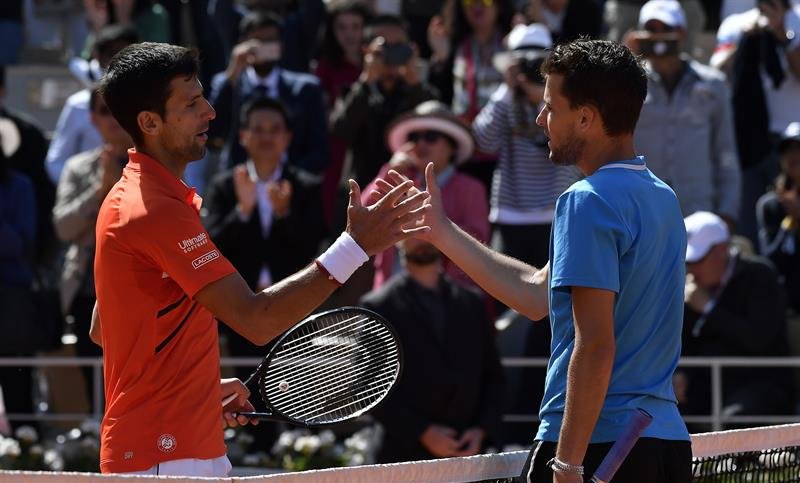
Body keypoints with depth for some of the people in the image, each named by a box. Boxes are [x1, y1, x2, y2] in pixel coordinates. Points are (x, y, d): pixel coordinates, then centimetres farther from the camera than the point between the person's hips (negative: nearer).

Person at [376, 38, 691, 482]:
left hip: (594, 445, -9)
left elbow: (595, 344, -20)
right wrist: (440, 230, 27)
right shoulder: (660, 197, 16)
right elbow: (537, 294, 22)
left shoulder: (587, 201, -12)